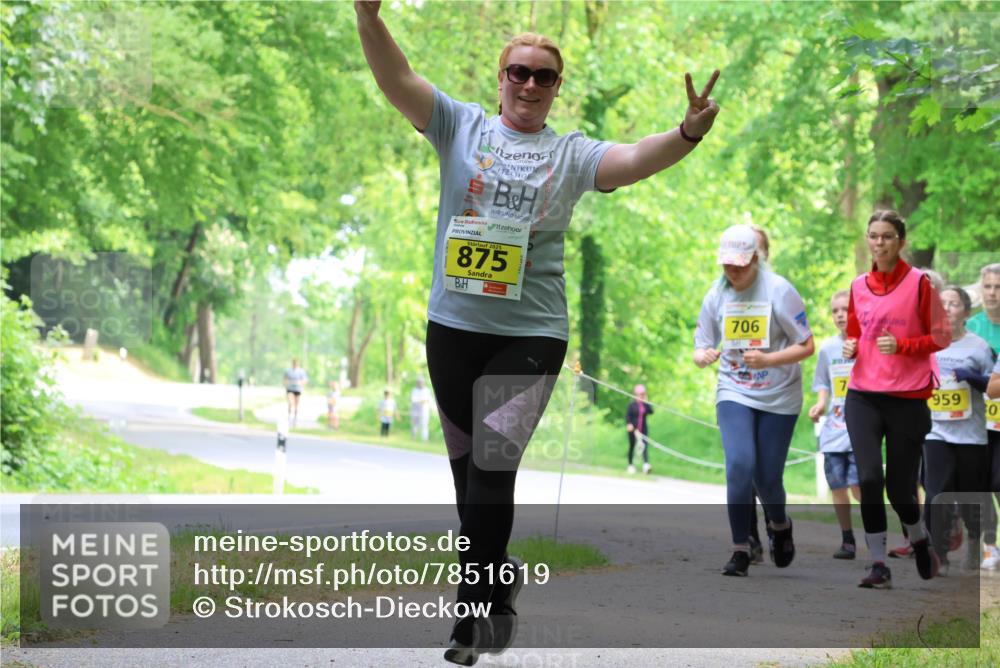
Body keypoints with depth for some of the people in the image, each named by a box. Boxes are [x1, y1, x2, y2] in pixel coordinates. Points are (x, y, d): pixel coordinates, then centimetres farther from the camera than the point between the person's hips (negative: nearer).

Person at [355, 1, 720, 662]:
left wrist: (687, 134, -34)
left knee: (493, 466, -14)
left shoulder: (572, 154, 4)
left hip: (532, 334, -2)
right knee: (468, 469, 11)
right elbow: (397, 79, -8)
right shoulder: (462, 125, 4)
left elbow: (633, 160, -13)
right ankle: (496, 587, 28)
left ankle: (475, 609, -7)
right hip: (454, 327, 2)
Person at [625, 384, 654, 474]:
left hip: (643, 429, 2)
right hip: (633, 429, -2)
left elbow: (651, 412, -9)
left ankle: (646, 464, -23)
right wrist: (629, 424, -20)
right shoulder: (632, 404, -4)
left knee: (645, 446, -13)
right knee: (632, 446, 10)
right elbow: (627, 415, -6)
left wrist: (646, 402, -12)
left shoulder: (645, 404, 4)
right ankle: (630, 465, 23)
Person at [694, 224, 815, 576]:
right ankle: (740, 550, -9)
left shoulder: (779, 291, -11)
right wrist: (703, 356, -19)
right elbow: (701, 346, 6)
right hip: (734, 393, 2)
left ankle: (780, 525, 36)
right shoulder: (717, 295, 0)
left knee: (767, 478, 2)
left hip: (779, 398, -2)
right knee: (739, 465, -18)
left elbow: (807, 346, -9)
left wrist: (768, 359, -26)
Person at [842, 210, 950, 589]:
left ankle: (920, 543, 35)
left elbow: (942, 336, -2)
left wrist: (901, 345, -17)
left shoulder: (919, 283, -5)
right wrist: (850, 346, -1)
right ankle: (878, 565, -4)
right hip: (862, 397, 3)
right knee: (869, 478, -14)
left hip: (907, 398, -3)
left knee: (900, 488, 3)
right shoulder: (859, 286, 7)